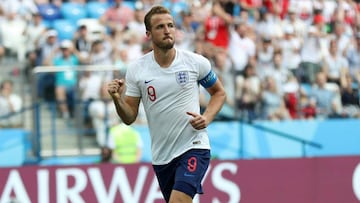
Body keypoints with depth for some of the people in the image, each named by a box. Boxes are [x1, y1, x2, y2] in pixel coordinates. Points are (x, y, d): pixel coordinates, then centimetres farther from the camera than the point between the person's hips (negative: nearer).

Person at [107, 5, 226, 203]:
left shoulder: (197, 62, -5)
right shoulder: (136, 69, -1)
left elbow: (219, 92, 11)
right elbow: (129, 118, 1)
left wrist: (206, 118, -7)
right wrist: (117, 99, -19)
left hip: (193, 147, -3)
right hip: (161, 155, 4)